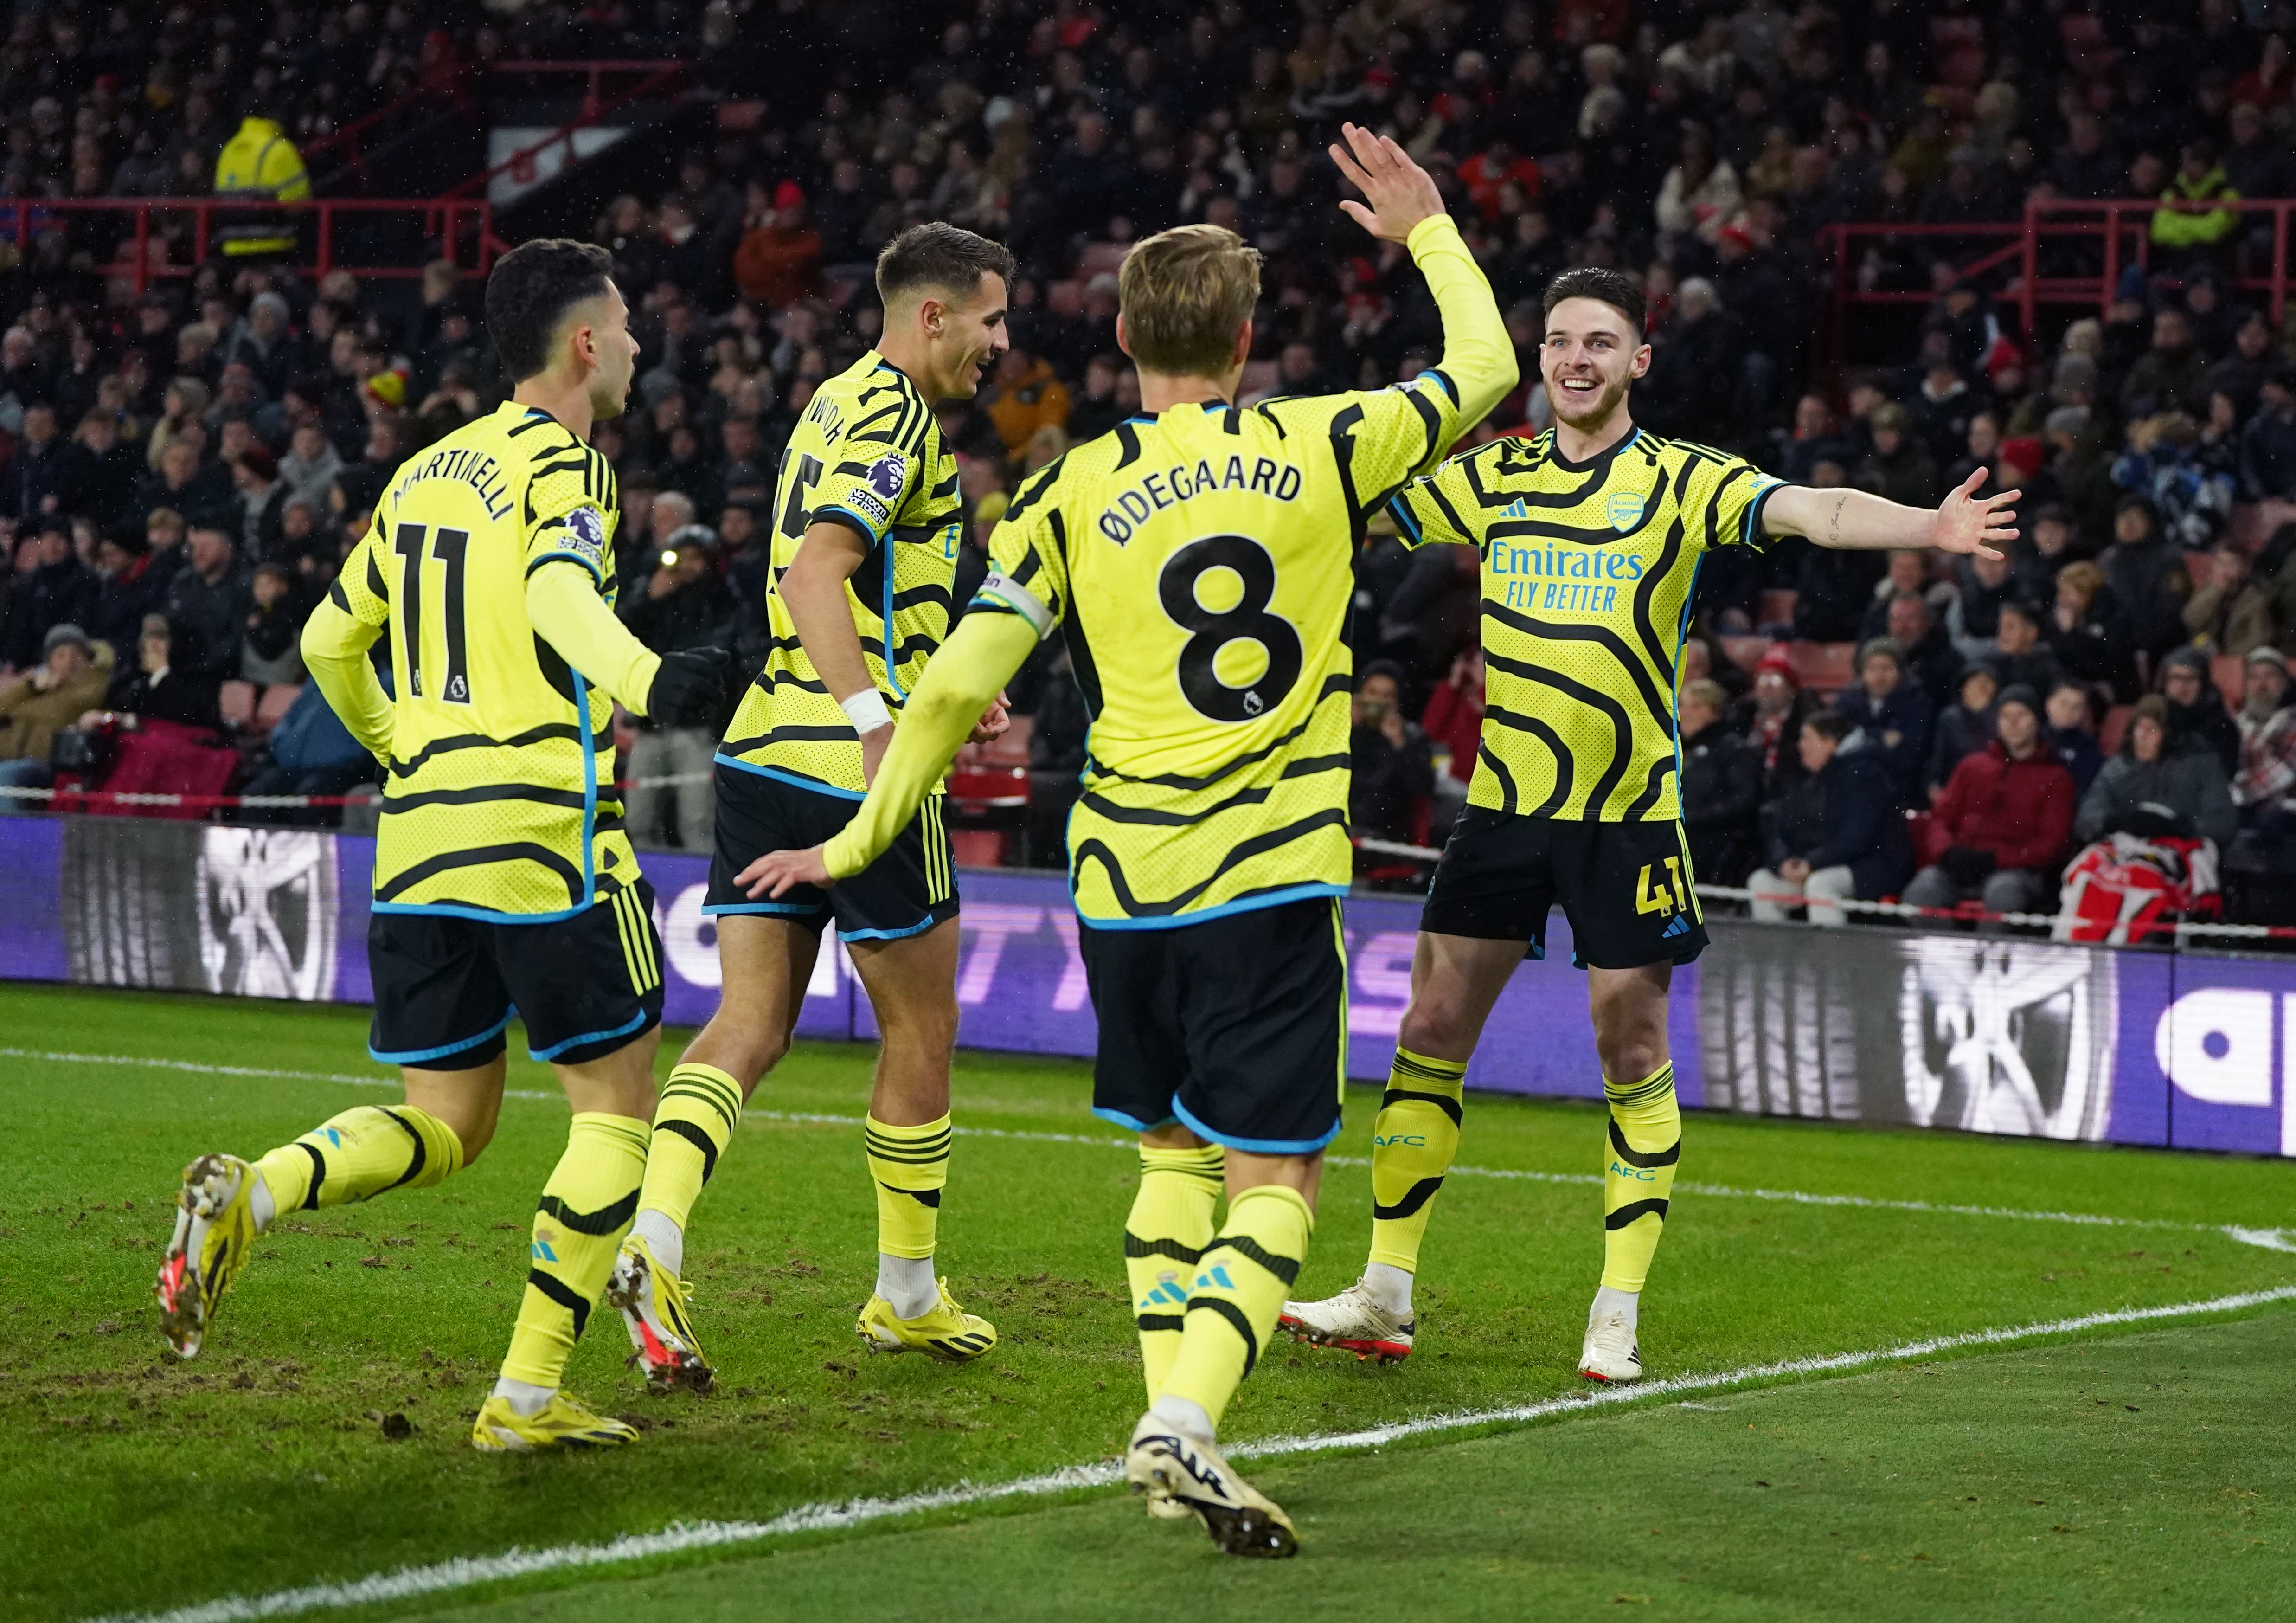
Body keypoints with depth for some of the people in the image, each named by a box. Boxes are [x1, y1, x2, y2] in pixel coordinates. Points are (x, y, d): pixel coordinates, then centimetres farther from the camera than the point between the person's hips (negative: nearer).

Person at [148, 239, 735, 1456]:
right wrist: (645, 679, -44)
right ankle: (527, 1395, 0)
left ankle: (248, 1195, -14)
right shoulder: (563, 462, -5)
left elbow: (330, 641, 24)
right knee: (616, 1108, 6)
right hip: (546, 832, -7)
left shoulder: (425, 473, 17)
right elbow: (558, 589, -27)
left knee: (444, 1128, 14)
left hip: (417, 844, 7)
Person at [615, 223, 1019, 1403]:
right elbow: (815, 572, -25)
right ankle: (907, 1294, 19)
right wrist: (877, 722, -33)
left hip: (764, 756, 8)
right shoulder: (892, 419, -11)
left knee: (749, 1026, 2)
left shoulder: (843, 406, 18)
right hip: (853, 769, -8)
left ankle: (653, 1242, -18)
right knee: (921, 1032, 8)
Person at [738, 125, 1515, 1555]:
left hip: (1127, 880, 2)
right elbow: (1485, 371, 16)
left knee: (1175, 1154, 19)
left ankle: (1168, 1418, 11)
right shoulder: (1319, 449, -1)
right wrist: (1428, 231, 31)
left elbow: (958, 687, -2)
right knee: (1273, 1181, -3)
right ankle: (1187, 1423, -22)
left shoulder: (1072, 496, 0)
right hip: (1272, 880, -2)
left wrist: (862, 840, 10)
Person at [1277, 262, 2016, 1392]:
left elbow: (1816, 512, -20)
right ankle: (1385, 1295, 14)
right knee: (1432, 1029, 4)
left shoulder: (1683, 482, -5)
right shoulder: (1496, 478, 7)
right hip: (1504, 800, 4)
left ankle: (1618, 1314, 8)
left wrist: (1931, 527, -36)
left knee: (1632, 1054, -1)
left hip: (1628, 812, -4)